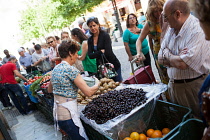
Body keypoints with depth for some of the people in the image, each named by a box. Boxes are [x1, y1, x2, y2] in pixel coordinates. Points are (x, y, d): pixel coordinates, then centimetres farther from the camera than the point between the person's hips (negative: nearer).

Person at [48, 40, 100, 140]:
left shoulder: (55, 69, 8)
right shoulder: (70, 69, -17)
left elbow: (49, 90, 23)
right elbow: (88, 92, -19)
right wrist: (97, 84, 0)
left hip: (57, 112, 9)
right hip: (68, 115, -9)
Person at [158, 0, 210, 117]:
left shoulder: (198, 31, -21)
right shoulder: (171, 30, 4)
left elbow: (182, 64, -27)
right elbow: (161, 59, 2)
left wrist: (167, 56, -9)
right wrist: (176, 58, -16)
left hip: (193, 88, -7)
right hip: (173, 85, 7)